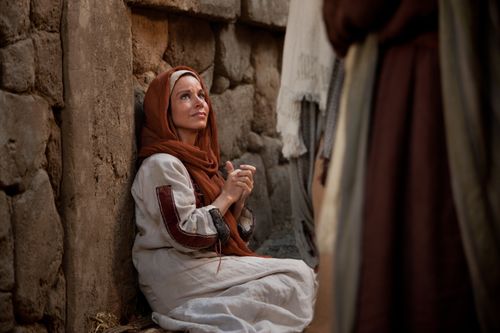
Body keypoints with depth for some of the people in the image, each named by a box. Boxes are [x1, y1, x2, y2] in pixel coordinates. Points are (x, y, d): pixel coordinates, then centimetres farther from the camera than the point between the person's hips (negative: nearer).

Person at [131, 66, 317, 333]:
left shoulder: (200, 159, 14)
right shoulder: (161, 164, -13)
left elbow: (225, 231, 15)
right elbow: (186, 235, -20)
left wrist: (239, 200, -3)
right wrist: (226, 196, -11)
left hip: (208, 265, 9)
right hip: (180, 278, -9)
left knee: (297, 274, -2)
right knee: (298, 275, -8)